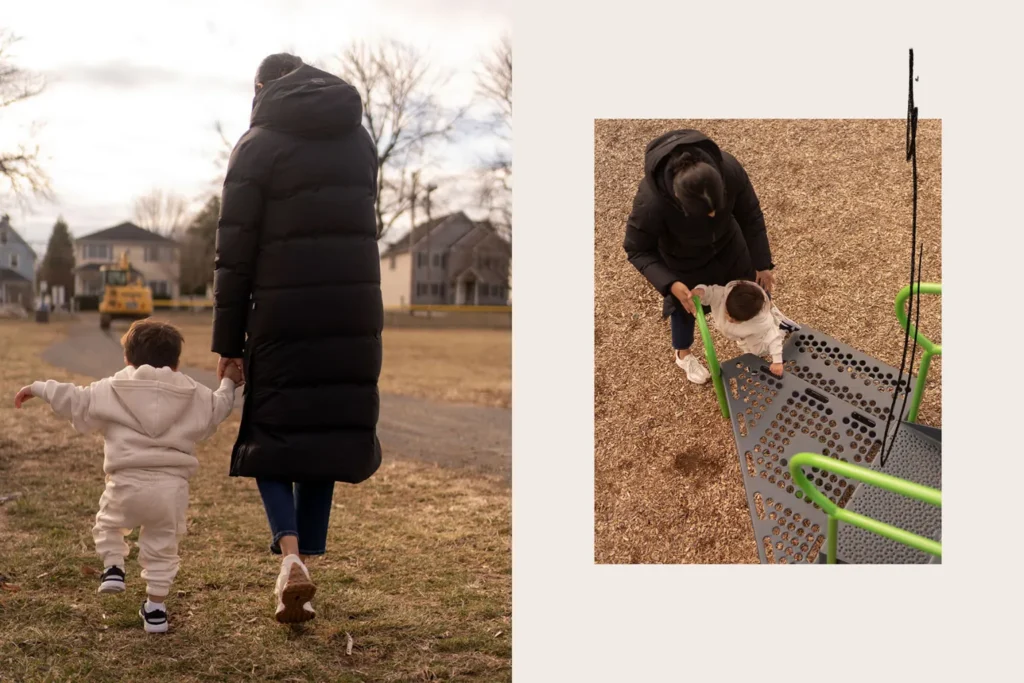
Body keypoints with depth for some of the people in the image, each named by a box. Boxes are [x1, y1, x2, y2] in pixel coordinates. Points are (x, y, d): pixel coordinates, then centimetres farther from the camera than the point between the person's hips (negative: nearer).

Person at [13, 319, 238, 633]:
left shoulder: (112, 389, 9)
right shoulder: (192, 393, 14)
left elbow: (74, 400, 8)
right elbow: (216, 409, 23)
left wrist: (39, 388, 20)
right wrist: (228, 384, 39)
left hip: (128, 481, -2)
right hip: (172, 485, 2)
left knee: (107, 523, 28)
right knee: (162, 547, 13)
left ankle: (113, 568, 10)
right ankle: (155, 609, 14)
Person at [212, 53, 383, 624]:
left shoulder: (258, 146, 0)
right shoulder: (360, 139, 14)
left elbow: (235, 250, -4)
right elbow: (364, 225, 11)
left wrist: (229, 340, -1)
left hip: (283, 314, -4)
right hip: (354, 313, 4)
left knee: (271, 435, 8)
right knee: (327, 437, 10)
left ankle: (291, 554, -13)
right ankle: (305, 575, 11)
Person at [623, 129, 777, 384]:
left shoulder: (729, 168, -37)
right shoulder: (650, 203, -45)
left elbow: (751, 216, -17)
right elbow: (637, 250, -25)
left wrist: (762, 263, -10)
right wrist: (670, 284, -36)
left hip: (726, 242, 3)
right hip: (682, 259, -3)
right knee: (686, 305, 23)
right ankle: (683, 354, 57)